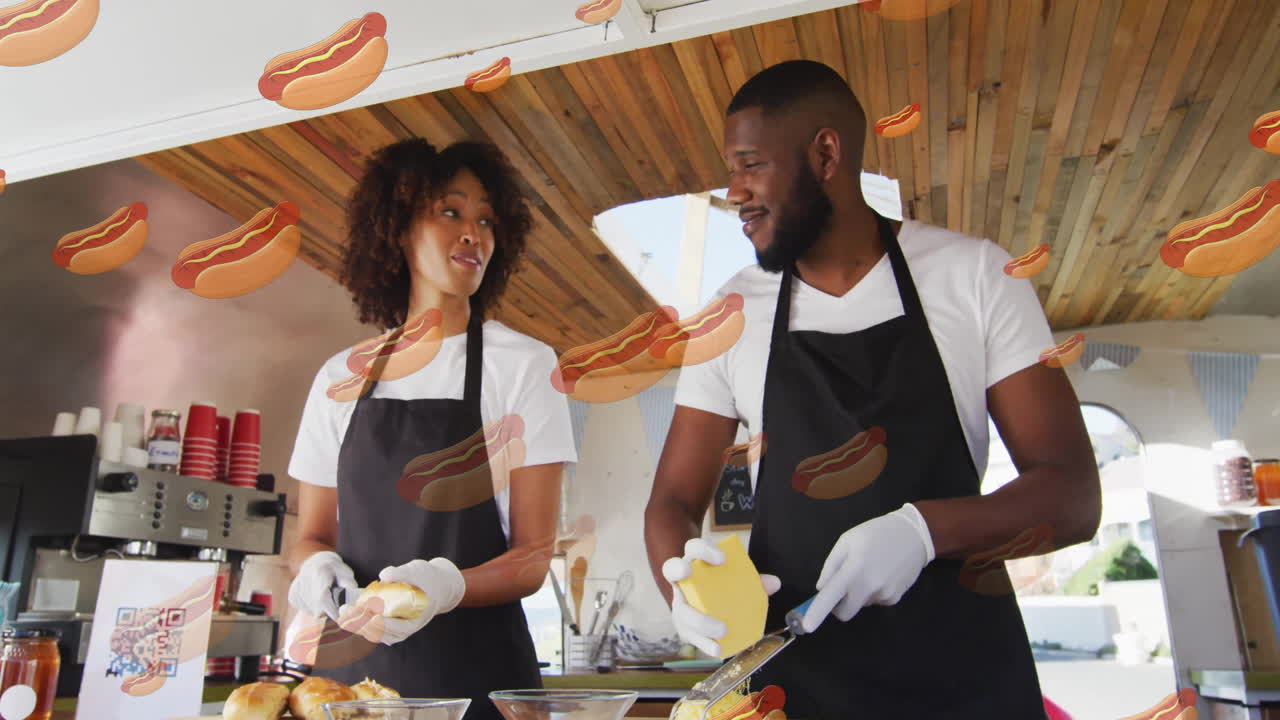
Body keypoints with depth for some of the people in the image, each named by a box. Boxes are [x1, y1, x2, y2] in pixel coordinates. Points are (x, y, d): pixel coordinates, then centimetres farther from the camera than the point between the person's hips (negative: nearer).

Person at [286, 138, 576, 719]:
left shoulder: (524, 365, -5)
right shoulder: (341, 377, 6)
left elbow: (534, 555, -7)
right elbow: (312, 537, 11)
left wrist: (448, 586, -26)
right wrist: (317, 568, -12)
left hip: (474, 667, -2)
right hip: (354, 662, 3)